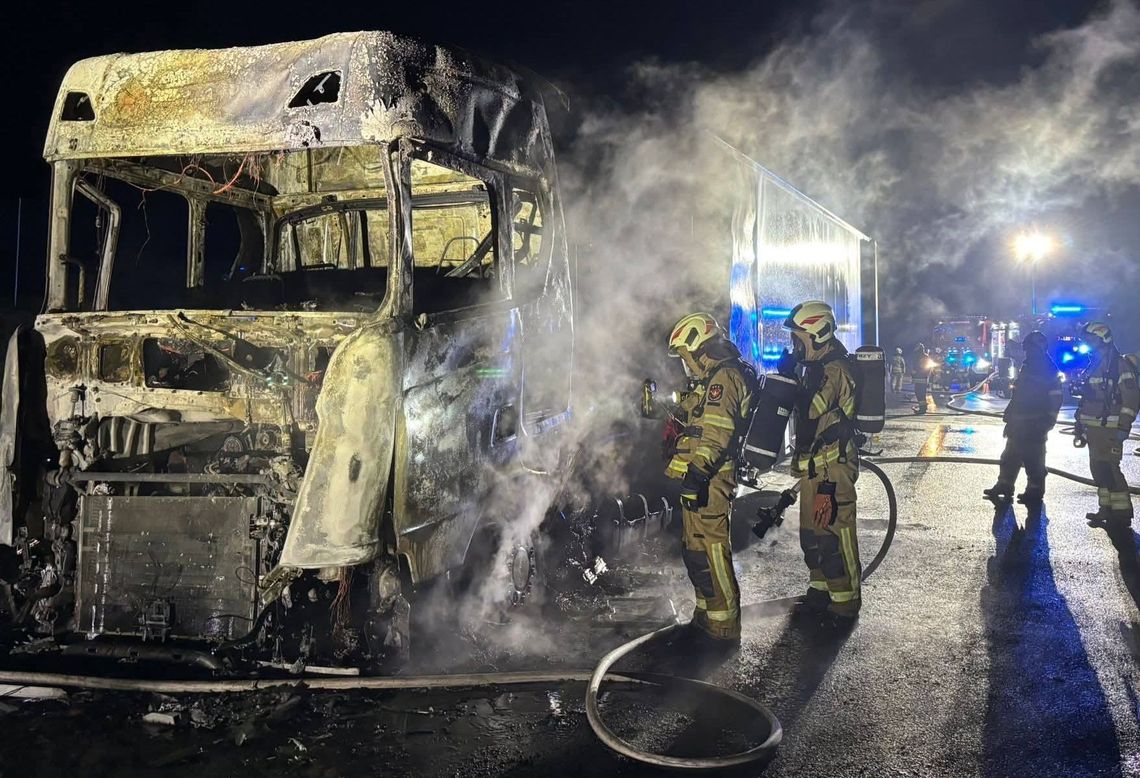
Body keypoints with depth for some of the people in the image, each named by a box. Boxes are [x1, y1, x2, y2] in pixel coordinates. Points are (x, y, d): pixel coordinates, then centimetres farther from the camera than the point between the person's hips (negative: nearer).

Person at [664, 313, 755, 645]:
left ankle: (724, 627, -3)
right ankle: (707, 615, 27)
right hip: (698, 479, 11)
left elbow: (717, 432, -24)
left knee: (710, 550, -9)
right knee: (695, 549, 17)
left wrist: (698, 471, -31)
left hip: (708, 480, -11)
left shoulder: (723, 377, -12)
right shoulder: (710, 378, 22)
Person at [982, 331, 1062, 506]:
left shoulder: (1049, 370, -10)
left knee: (1033, 459, -2)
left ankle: (1034, 492, 6)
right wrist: (1009, 416, 19)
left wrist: (1046, 423, -18)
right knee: (1010, 456, 13)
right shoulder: (1027, 366, 15)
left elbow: (1055, 399, -14)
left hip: (1035, 425, -8)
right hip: (1019, 422, 8)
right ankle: (1003, 486, 21)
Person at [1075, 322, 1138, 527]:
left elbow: (1131, 398, -16)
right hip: (1094, 429, 9)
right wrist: (1080, 425, 21)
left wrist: (1123, 426, -21)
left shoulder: (1119, 364, -11)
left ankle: (1121, 512, -4)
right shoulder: (1095, 365, 17)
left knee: (1108, 469, -10)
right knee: (1098, 469, 12)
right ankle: (1106, 509, 20)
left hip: (1110, 430, -9)